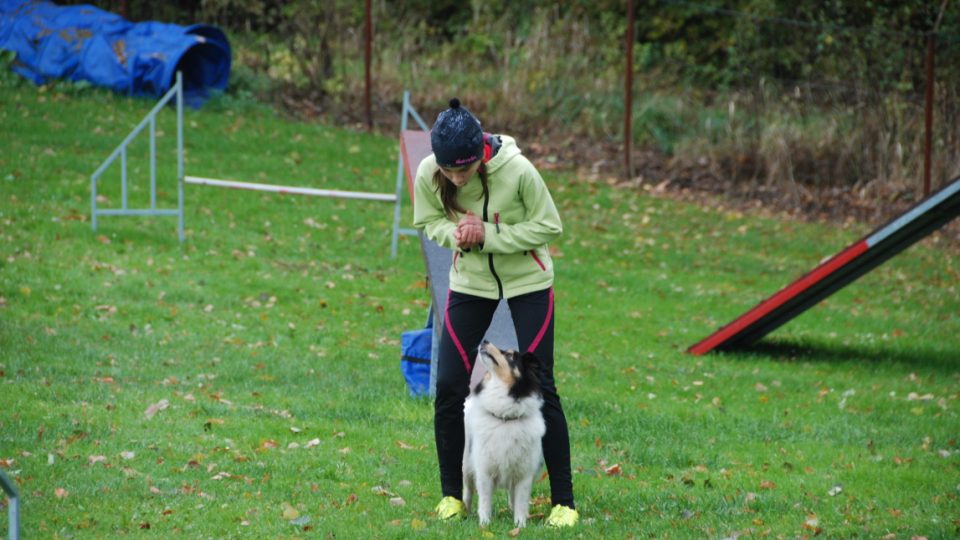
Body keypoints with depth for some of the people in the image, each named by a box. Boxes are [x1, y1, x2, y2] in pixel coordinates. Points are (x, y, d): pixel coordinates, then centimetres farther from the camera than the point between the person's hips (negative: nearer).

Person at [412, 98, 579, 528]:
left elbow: (549, 226, -18)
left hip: (528, 283, -3)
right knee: (450, 386, -5)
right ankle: (452, 495, 12)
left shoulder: (517, 170, -29)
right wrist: (455, 234, -24)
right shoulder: (428, 174, -20)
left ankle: (563, 501, 4)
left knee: (539, 389, -6)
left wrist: (489, 235, -28)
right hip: (470, 283, 3)